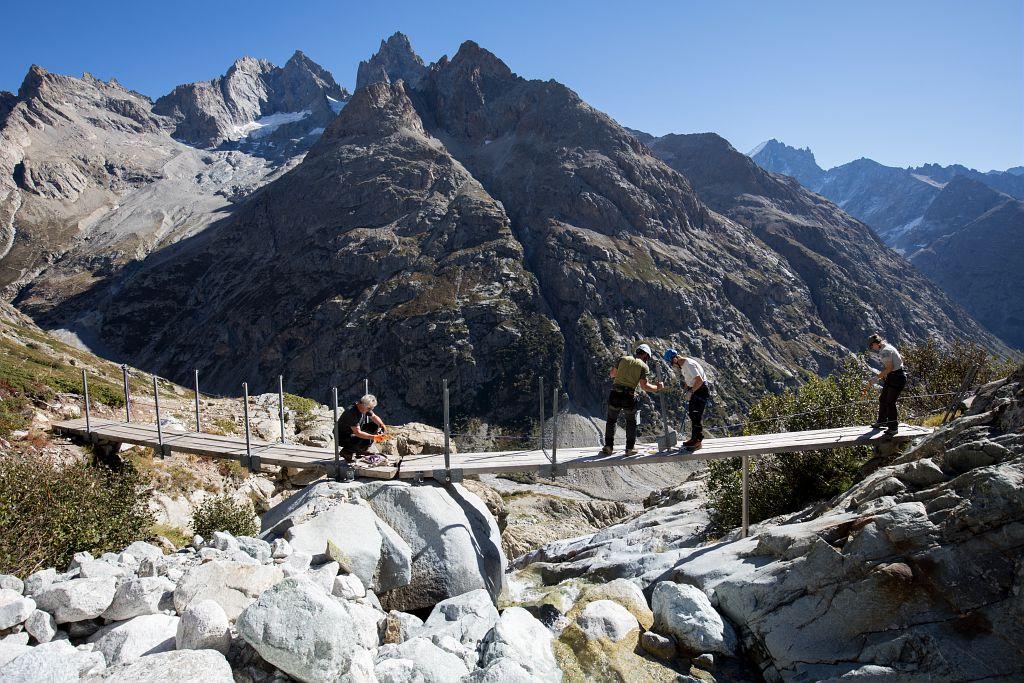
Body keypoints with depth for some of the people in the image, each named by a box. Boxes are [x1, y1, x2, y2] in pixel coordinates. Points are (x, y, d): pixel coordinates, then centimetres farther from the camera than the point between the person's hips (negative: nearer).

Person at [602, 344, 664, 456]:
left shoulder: (623, 359, 9)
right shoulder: (643, 366, 0)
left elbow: (612, 374, 15)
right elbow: (644, 385, -7)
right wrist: (657, 388, 7)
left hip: (615, 394, 2)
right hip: (629, 396, -2)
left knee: (611, 420, 16)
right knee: (631, 422, 18)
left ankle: (608, 446, 12)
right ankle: (630, 448, 19)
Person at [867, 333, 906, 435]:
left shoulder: (885, 351, -20)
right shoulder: (888, 347, 11)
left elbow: (890, 368, -24)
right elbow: (901, 358, 21)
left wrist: (878, 377, -14)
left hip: (897, 378, -11)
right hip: (892, 377, 11)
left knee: (890, 402, -6)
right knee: (883, 399, 16)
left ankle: (893, 427, 3)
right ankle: (882, 422, 29)